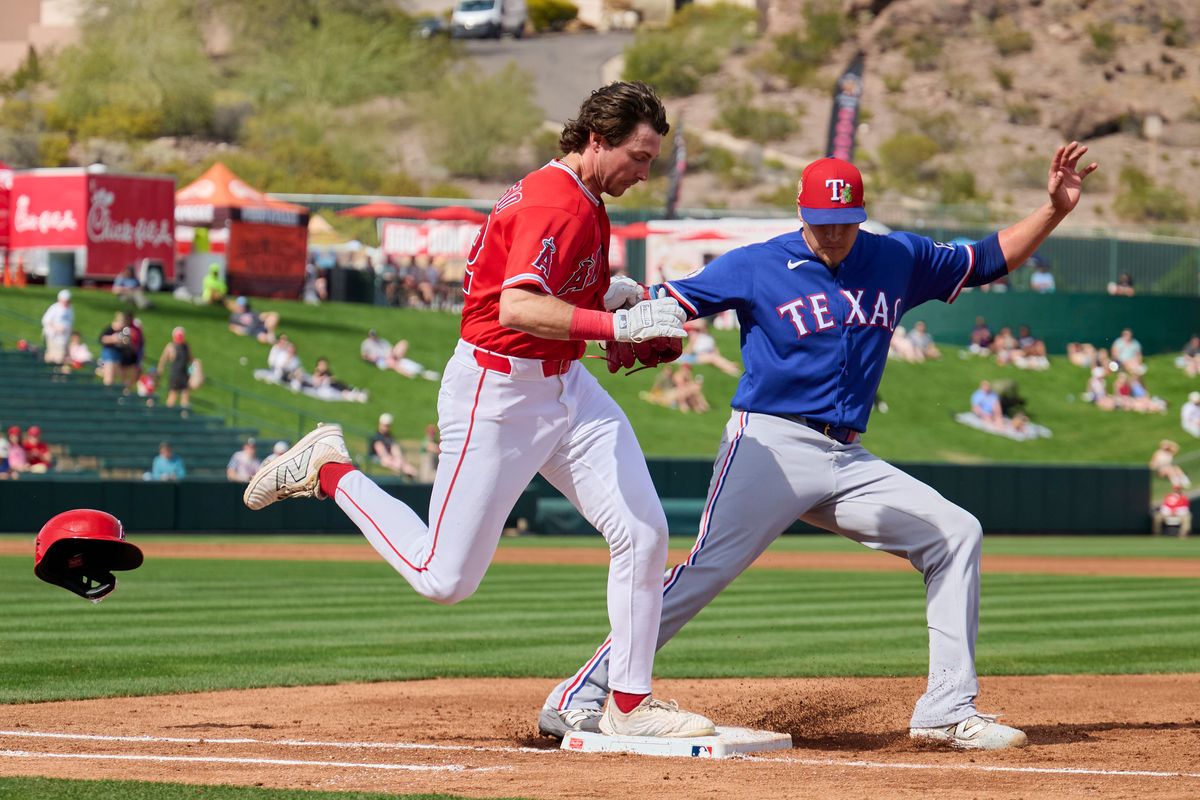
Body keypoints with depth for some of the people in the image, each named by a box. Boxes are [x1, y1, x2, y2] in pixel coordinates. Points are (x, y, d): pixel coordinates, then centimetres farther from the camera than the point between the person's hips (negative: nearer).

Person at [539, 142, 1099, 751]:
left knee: (956, 535, -1)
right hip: (771, 444, -6)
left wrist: (1055, 209, 9)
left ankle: (947, 711, -1)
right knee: (708, 570, -19)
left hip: (849, 462, 6)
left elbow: (993, 259, 21)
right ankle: (581, 695, -17)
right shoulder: (757, 267, -2)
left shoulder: (897, 261, 12)